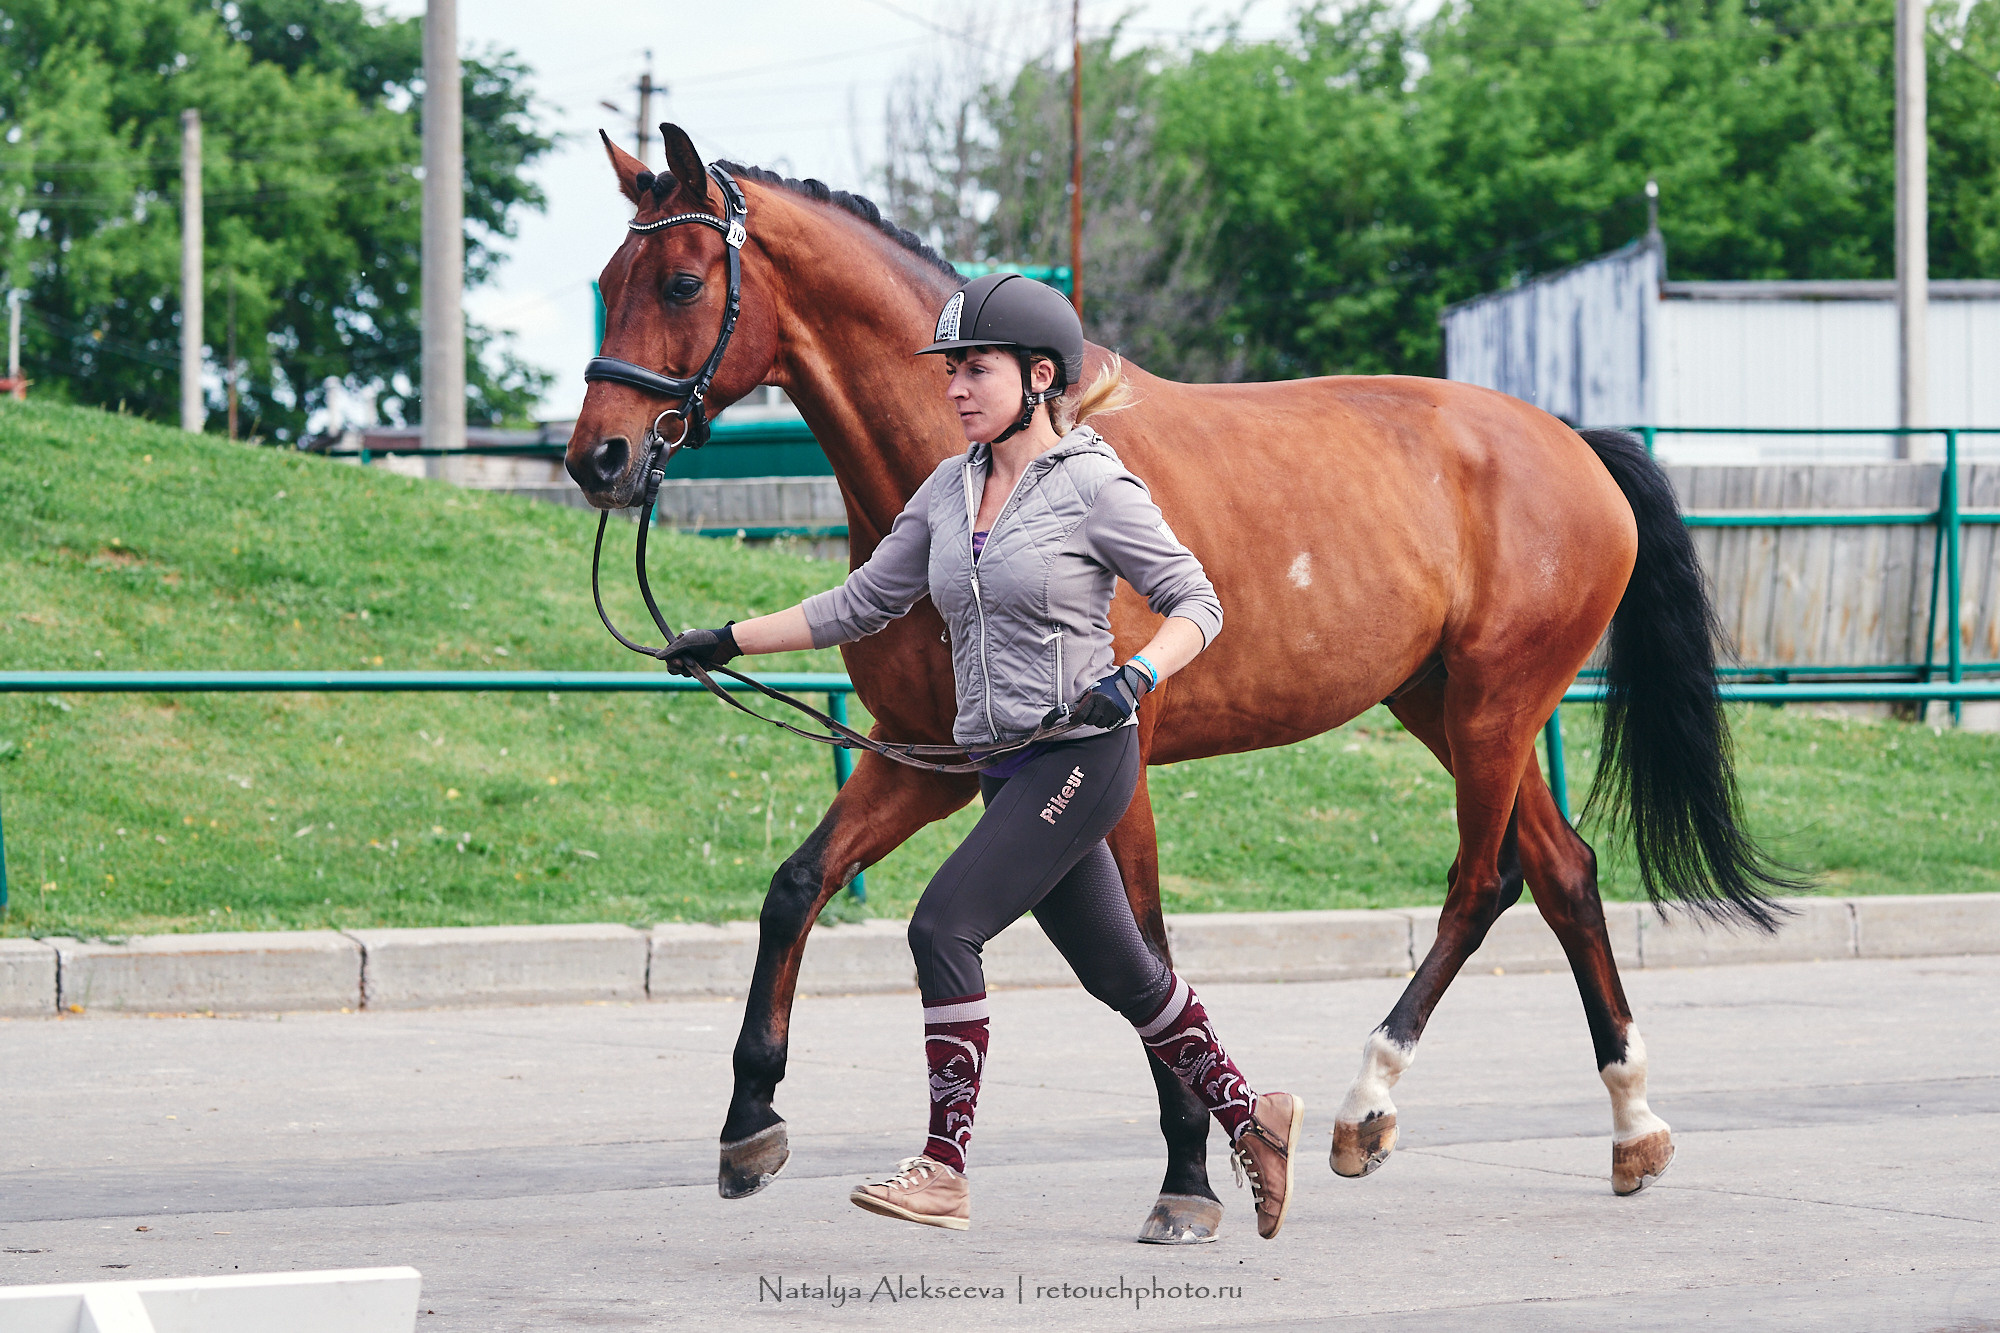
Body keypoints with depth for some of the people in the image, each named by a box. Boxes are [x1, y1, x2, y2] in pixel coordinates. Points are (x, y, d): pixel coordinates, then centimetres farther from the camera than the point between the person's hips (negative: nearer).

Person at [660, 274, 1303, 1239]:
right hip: (1010, 770, 7)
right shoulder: (952, 489, 10)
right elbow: (863, 604, 16)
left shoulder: (1094, 487, -10)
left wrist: (1135, 678, -25)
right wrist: (730, 641, 12)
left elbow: (1196, 605, -7)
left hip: (1080, 758, -7)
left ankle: (945, 1171, -14)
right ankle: (1248, 1117, 32)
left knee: (943, 926, -17)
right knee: (1116, 970, 15)